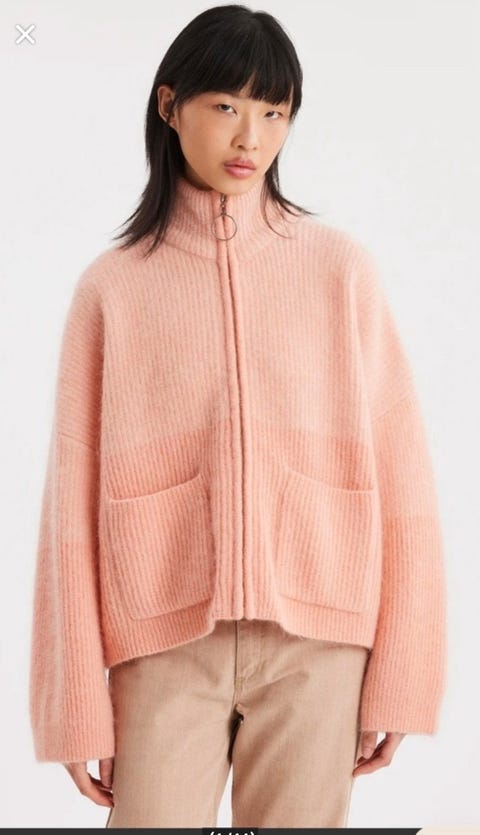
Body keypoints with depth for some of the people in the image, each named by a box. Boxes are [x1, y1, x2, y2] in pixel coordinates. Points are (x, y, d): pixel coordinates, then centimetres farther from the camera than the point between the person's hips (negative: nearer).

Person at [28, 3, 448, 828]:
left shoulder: (341, 267, 4)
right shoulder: (112, 286, 4)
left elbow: (401, 480, 2)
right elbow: (75, 501, 3)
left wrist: (396, 681, -1)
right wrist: (80, 707, 0)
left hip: (317, 644, 0)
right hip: (165, 648, 0)